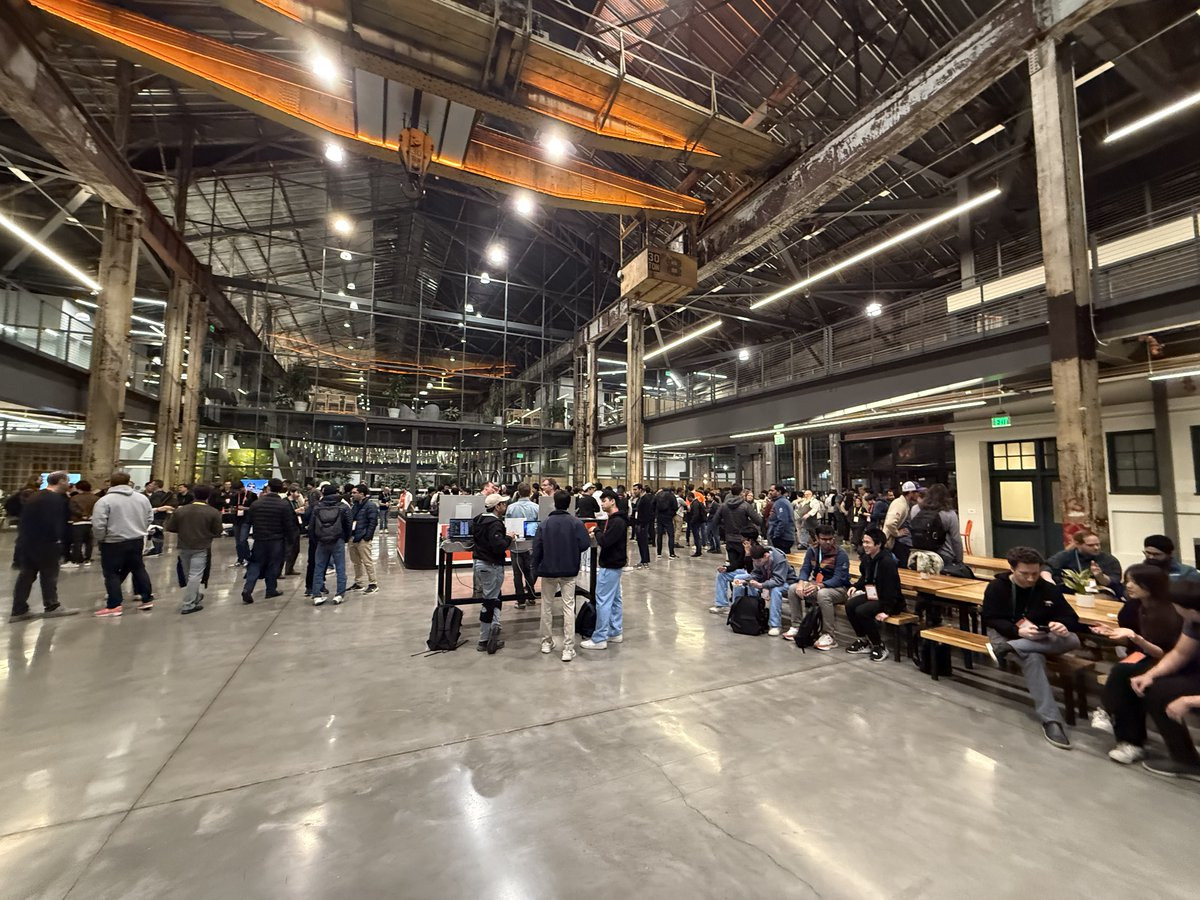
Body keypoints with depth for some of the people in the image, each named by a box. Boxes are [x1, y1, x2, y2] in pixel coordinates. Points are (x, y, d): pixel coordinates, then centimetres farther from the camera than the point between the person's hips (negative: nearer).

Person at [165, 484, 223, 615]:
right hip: (201, 548, -4)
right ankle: (188, 605, -1)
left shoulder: (180, 510, 0)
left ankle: (196, 597, 32)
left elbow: (169, 528, 4)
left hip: (184, 547, 4)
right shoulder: (213, 512, -10)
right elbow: (218, 532, -9)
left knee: (188, 575, 19)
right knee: (195, 575, -1)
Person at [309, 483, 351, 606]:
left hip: (321, 542, 2)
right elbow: (348, 525, -2)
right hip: (338, 541, -2)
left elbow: (311, 526, 4)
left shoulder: (317, 507, 2)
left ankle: (317, 595, 12)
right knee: (340, 568, 4)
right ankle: (339, 595, 4)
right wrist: (345, 539, 12)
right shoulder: (343, 507, -3)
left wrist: (315, 541, 14)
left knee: (318, 569, 11)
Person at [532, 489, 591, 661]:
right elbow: (584, 545, -12)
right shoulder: (576, 523, -8)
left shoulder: (545, 523, -5)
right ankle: (568, 649, 2)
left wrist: (536, 568, 5)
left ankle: (546, 643, 26)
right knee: (568, 608, 3)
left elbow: (537, 547, -6)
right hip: (569, 571, -1)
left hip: (548, 570, 1)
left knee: (547, 606, 16)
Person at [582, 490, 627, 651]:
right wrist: (599, 532, -2)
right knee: (614, 600, 15)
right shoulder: (613, 519, 12)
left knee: (603, 601, -5)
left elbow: (604, 541, -26)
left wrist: (597, 531, -10)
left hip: (609, 566, -11)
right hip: (613, 564, 11)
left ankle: (599, 639, 1)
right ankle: (616, 633, 24)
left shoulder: (617, 521, -20)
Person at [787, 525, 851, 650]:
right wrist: (801, 582, -22)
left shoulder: (840, 554, -15)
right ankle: (797, 626, -1)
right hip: (817, 584, 6)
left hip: (838, 588, -6)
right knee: (793, 589, -13)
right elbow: (805, 569, 1)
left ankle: (828, 636, -27)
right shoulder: (812, 550, 2)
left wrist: (818, 586, -34)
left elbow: (839, 579, -21)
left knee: (823, 594, -38)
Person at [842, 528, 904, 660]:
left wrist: (886, 610, -25)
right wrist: (855, 586, 2)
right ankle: (864, 641, 4)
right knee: (849, 605, -14)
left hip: (891, 601, -8)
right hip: (872, 595, 8)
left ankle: (880, 647, -7)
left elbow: (891, 587, -24)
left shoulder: (888, 562, -23)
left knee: (861, 611, -27)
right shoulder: (867, 557, 3)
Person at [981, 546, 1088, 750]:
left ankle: (1006, 649, -36)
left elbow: (1072, 618, 2)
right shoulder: (997, 587, -5)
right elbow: (990, 620, -9)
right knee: (1033, 658, -37)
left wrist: (1062, 625, -24)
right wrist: (1018, 630, -28)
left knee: (1072, 640, -29)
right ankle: (1050, 720, -35)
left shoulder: (1049, 589, 4)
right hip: (1006, 635, -4)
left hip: (1040, 639, 4)